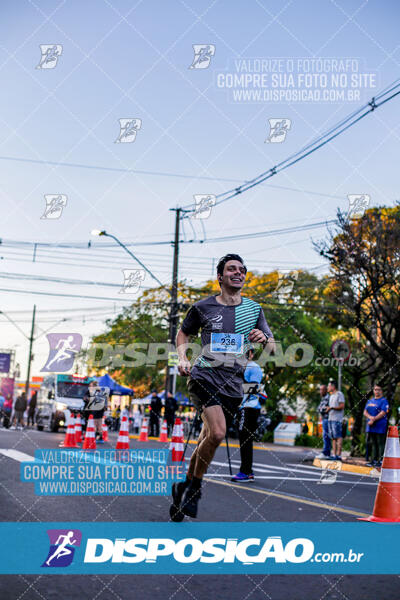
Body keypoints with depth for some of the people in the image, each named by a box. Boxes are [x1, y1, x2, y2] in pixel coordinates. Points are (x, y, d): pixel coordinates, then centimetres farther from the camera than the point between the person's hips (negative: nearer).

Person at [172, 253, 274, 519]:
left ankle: (185, 487, 30)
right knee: (217, 432, -23)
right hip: (204, 376, -3)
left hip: (234, 383, 4)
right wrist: (183, 358, 1)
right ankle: (195, 486, -2)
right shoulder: (203, 307, 4)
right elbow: (184, 333, 19)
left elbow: (273, 349, 11)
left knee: (209, 438, 10)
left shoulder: (254, 309, 10)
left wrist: (263, 338, -12)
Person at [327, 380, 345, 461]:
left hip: (337, 419, -9)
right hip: (330, 418, 9)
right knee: (333, 437, 8)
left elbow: (342, 406, -13)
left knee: (338, 437, -10)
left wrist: (332, 407, -18)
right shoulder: (331, 396, 22)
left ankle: (338, 455, -13)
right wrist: (328, 409, 11)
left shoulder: (339, 394, -6)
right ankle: (334, 454, 10)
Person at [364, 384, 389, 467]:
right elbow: (365, 412, 10)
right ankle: (373, 460, 16)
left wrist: (373, 420, -17)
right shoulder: (370, 401, 17)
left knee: (380, 444, -6)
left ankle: (380, 461, -6)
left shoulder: (384, 401, -3)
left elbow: (383, 413, -13)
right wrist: (370, 417, -11)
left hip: (380, 427, -7)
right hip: (370, 426, 7)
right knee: (373, 444, 10)